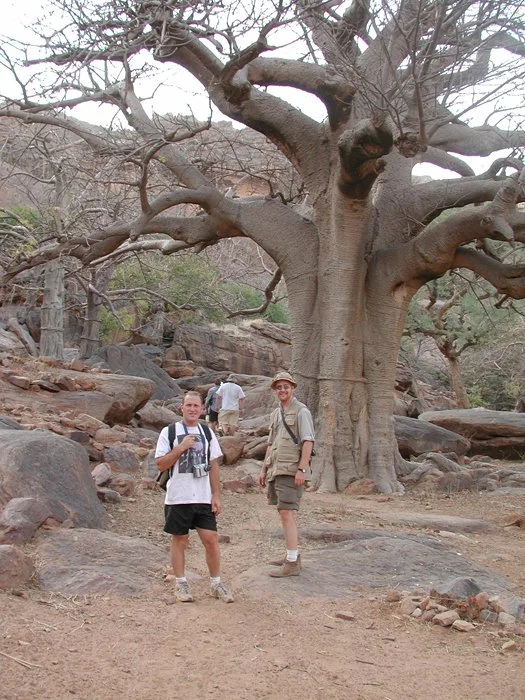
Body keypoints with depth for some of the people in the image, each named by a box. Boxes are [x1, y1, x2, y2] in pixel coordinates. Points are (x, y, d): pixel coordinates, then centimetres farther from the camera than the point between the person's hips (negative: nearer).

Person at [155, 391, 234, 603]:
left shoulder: (207, 433, 11)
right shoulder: (169, 432, -1)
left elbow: (213, 466, 12)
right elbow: (160, 464, -5)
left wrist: (216, 495, 6)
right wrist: (181, 448, -16)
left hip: (204, 497, 3)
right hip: (178, 497, -3)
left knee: (211, 539, 0)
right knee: (179, 540, 6)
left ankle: (216, 584, 14)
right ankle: (180, 583, 20)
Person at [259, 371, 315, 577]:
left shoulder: (301, 411, -7)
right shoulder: (276, 413, 18)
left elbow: (308, 441, -14)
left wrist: (302, 469, -21)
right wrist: (264, 469, 19)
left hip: (290, 471, -9)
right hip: (275, 470, 9)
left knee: (287, 513, -13)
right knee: (287, 514, 13)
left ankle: (292, 563, -12)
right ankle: (292, 555, 22)